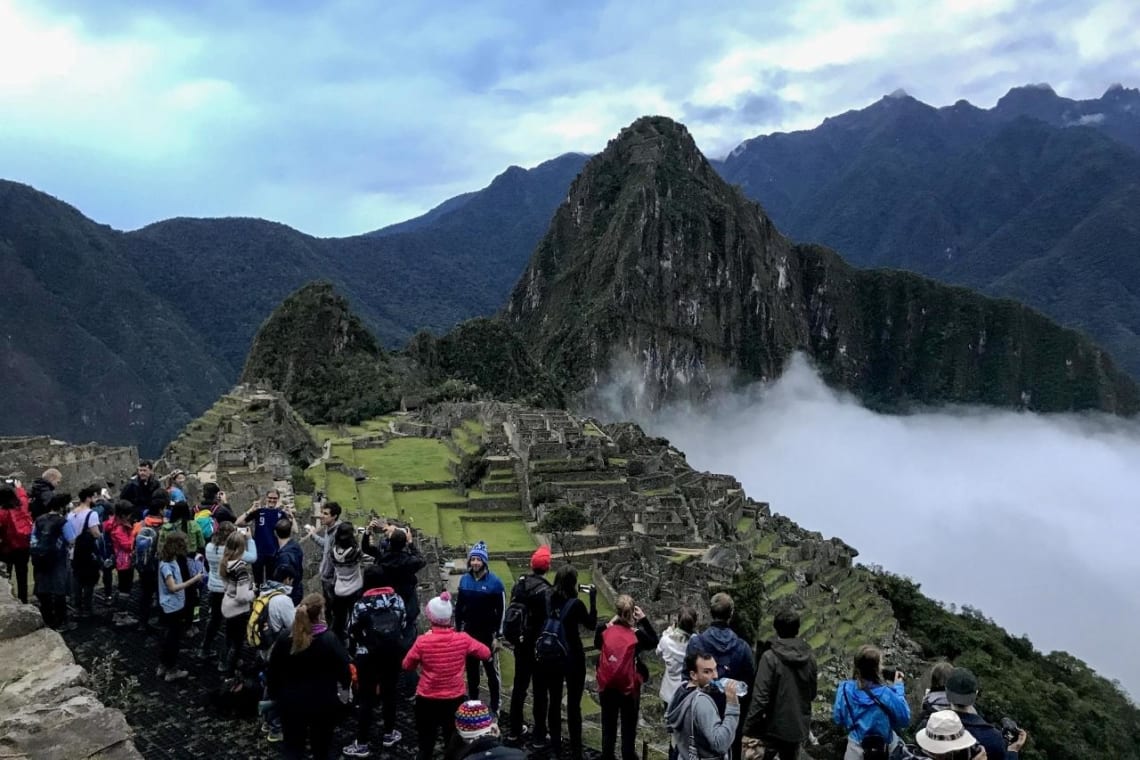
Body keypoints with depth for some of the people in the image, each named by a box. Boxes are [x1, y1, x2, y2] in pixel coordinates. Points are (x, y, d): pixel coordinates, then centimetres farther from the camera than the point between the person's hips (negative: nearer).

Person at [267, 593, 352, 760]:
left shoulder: (284, 640, -8)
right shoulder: (330, 640, -18)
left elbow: (272, 671, 1)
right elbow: (344, 670, -12)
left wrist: (273, 694, 16)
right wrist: (346, 683, 9)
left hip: (291, 703, 2)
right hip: (323, 704, -2)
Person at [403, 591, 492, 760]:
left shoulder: (422, 641, -18)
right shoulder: (463, 639, -14)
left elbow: (407, 666, -2)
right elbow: (486, 653, 1)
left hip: (427, 701, -1)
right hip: (455, 700, 1)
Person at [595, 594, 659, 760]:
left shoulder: (604, 631, -12)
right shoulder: (637, 635, -17)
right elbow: (654, 642, 4)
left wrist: (610, 622, 7)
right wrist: (644, 619, -1)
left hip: (607, 687, 2)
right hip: (629, 689, -2)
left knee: (608, 728, 19)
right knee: (628, 730, 15)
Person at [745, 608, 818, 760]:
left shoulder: (770, 657, -15)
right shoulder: (809, 657, -1)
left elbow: (761, 696, -19)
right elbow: (812, 693, 9)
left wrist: (750, 728, -12)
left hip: (774, 726, -4)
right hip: (798, 726, 4)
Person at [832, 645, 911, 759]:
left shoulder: (845, 688, -19)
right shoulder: (886, 694, -28)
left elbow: (838, 720, -5)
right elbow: (904, 719, -11)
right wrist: (898, 687, -7)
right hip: (883, 748, -2)